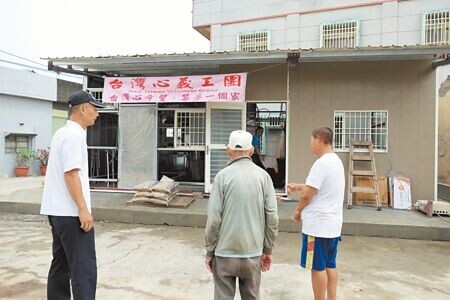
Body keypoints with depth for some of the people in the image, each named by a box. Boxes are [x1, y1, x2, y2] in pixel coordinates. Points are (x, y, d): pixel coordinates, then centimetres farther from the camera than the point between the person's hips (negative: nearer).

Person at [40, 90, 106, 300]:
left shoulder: (62, 132, 16)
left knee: (61, 264, 17)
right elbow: (71, 174, -22)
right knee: (84, 268, -7)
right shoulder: (74, 135, -15)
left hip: (57, 210, 10)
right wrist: (83, 209, -22)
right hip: (70, 212, -10)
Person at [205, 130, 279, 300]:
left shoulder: (223, 176, -9)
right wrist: (268, 250, 8)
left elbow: (214, 218, -11)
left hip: (225, 253, -2)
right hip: (253, 253, 2)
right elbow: (272, 217, -3)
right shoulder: (263, 176, -3)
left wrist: (209, 251, 1)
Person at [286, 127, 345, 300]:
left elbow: (307, 195, -20)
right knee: (330, 265, 17)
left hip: (318, 224, -9)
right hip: (332, 223, 9)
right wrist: (298, 187, 15)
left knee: (318, 267, 4)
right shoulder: (336, 161, 11)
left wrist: (298, 209, -2)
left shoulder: (321, 163, -20)